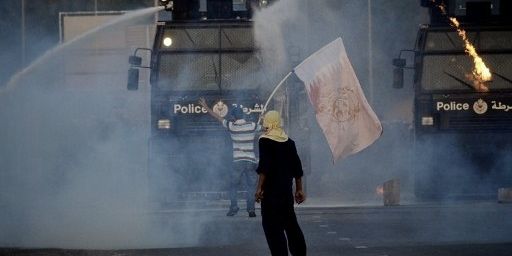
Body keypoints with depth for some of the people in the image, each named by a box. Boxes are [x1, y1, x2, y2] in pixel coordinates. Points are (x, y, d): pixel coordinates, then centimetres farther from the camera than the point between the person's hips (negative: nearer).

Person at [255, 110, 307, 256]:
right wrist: (299, 189, 17)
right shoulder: (289, 142, 10)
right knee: (291, 223, 17)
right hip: (287, 189, 7)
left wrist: (259, 187, -14)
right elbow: (297, 167, 12)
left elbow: (264, 167, -17)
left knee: (272, 226, -5)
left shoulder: (265, 141, -8)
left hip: (271, 190, -7)